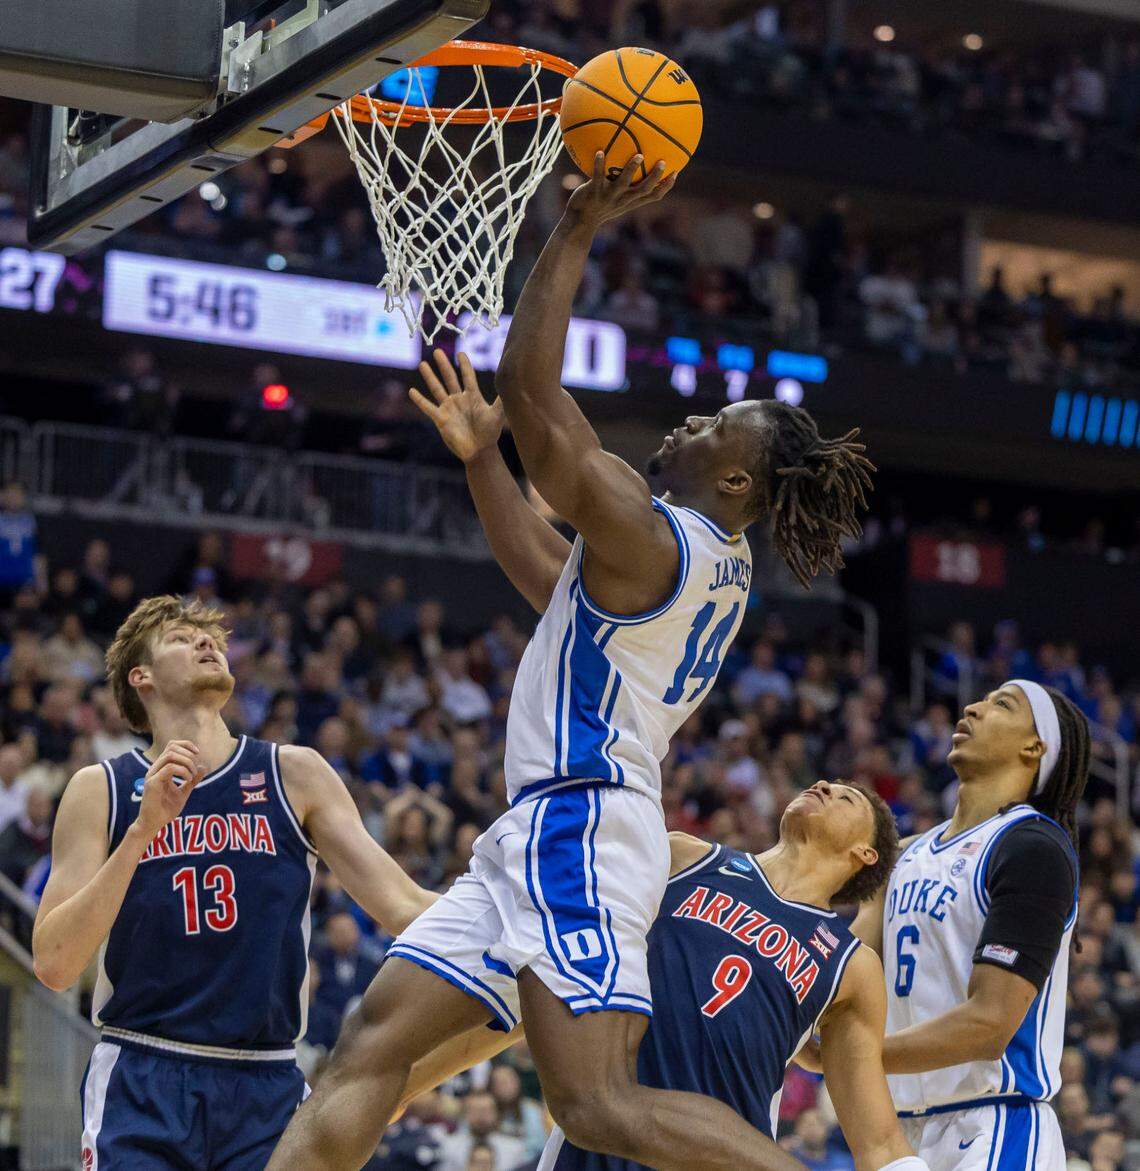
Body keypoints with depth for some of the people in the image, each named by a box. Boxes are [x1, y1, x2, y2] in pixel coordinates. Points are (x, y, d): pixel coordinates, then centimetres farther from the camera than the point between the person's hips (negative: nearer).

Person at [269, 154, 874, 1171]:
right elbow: (548, 576, 31)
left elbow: (529, 389, -15)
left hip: (577, 828, -11)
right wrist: (480, 457, 33)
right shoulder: (717, 568, 16)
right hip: (551, 832, 11)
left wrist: (577, 232, -11)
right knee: (374, 1042, 9)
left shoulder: (649, 538, -14)